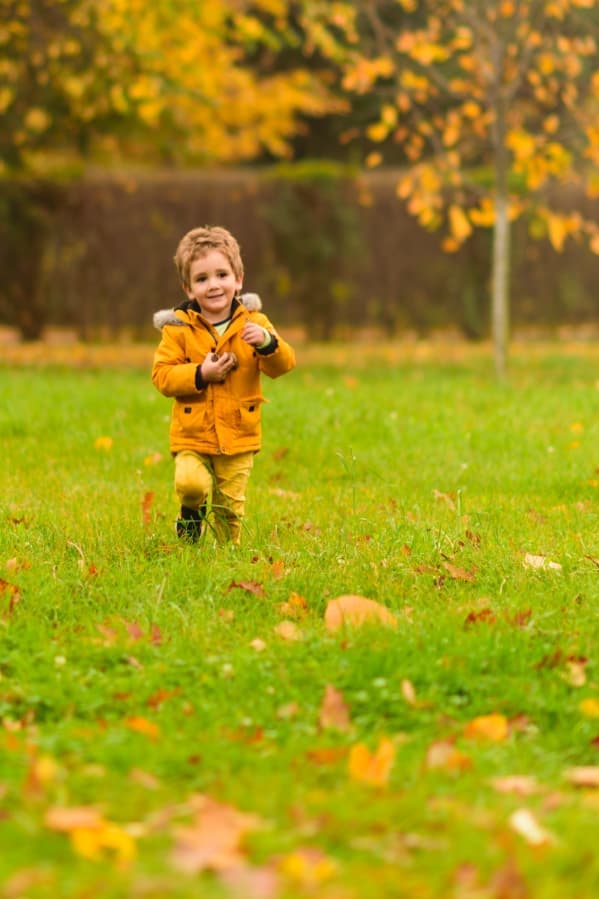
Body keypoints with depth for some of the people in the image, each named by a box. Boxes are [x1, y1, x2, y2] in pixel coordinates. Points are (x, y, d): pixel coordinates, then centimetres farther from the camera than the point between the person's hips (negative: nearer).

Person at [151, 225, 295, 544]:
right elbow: (162, 375, -6)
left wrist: (268, 343, -27)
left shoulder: (253, 323, 0)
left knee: (230, 505, 6)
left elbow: (283, 365, -6)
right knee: (190, 482, -24)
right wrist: (200, 375, -20)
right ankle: (192, 513, 10)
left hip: (238, 436, 1)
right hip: (192, 434, -1)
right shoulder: (179, 328, -4)